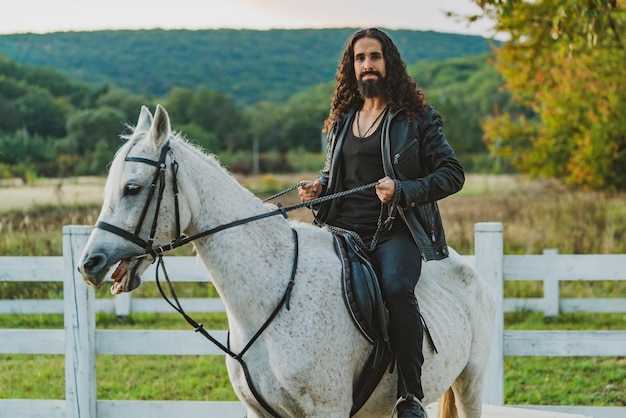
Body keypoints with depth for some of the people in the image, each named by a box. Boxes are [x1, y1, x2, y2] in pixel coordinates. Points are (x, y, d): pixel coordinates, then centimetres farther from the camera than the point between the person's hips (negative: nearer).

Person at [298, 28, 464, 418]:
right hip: (343, 230, 5)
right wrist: (318, 186, 9)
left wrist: (402, 191, -16)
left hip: (395, 231, -5)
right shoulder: (342, 121, 20)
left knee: (397, 288, -35)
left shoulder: (418, 118, 5)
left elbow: (452, 173, 0)